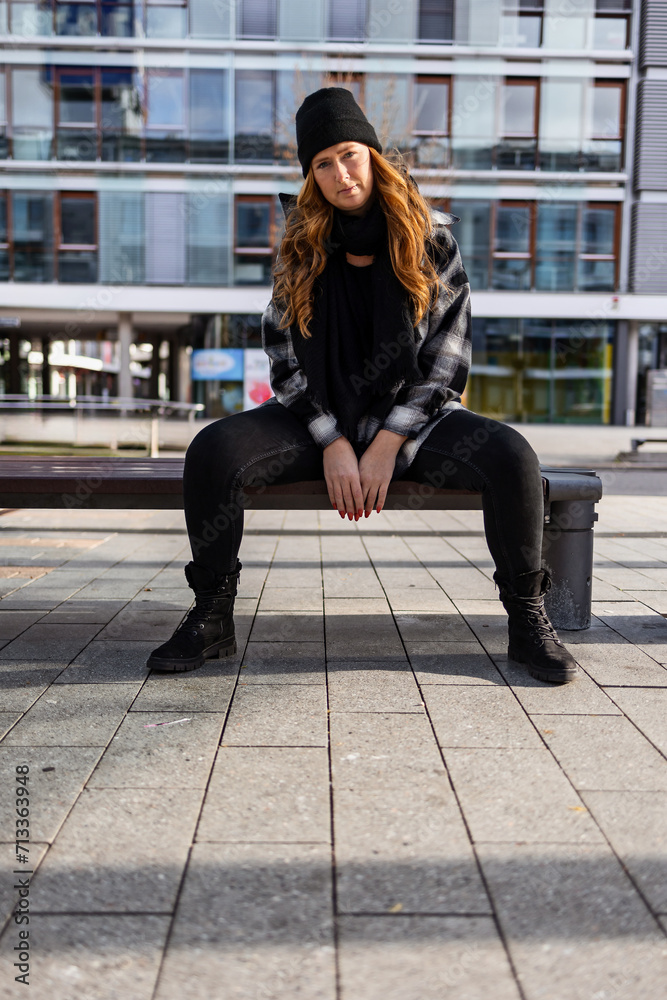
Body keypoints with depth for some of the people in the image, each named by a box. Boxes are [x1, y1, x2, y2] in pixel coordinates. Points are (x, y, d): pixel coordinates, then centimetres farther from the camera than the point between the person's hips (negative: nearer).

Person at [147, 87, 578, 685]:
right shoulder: (300, 246, 4)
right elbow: (283, 353, 0)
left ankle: (527, 620, -9)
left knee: (512, 457, -29)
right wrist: (332, 442, -12)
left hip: (412, 414, -1)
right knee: (212, 451, -24)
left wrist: (387, 445, -15)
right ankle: (212, 618, -9)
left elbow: (446, 355, -5)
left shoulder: (429, 238, -1)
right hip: (320, 417, 2)